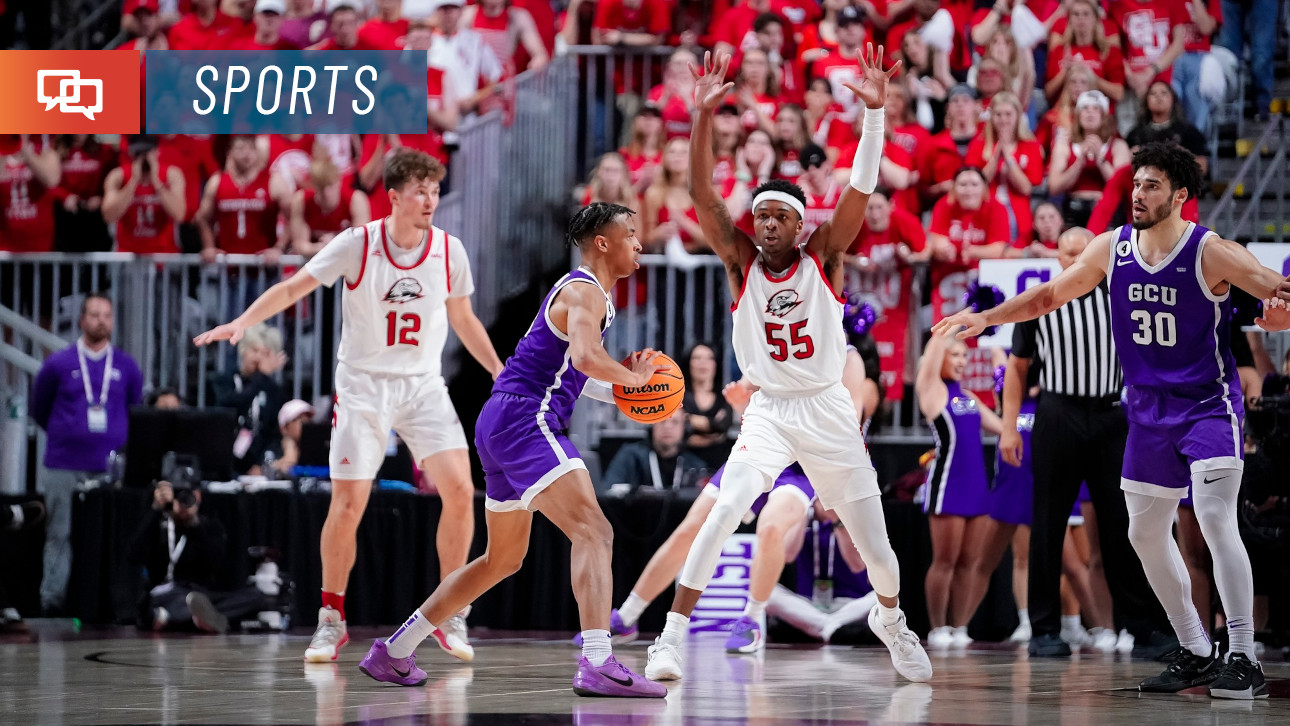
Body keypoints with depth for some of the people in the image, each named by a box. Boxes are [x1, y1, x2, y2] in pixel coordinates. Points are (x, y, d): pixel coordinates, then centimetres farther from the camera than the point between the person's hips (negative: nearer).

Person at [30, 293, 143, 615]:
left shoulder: (127, 367, 8)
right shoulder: (58, 365, 4)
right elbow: (39, 410, 14)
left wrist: (120, 441, 10)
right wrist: (66, 435, 12)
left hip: (111, 468, 1)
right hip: (64, 468, -1)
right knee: (60, 535, -2)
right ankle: (53, 599, 0)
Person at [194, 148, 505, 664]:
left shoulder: (449, 250, -1)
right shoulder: (357, 244, -10)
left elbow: (463, 320, 13)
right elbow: (294, 287, -13)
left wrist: (501, 372, 11)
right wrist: (242, 322, -27)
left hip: (424, 385, 2)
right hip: (363, 385, -2)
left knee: (459, 490, -13)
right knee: (347, 504, -8)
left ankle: (450, 614, 3)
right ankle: (331, 621, 9)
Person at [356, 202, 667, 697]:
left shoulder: (583, 291, 23)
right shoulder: (586, 292, -9)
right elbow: (586, 357, -29)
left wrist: (623, 394, 20)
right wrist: (633, 376, -12)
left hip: (503, 425, 11)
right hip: (525, 418, -11)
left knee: (503, 559, 22)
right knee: (593, 531, -23)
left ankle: (393, 652, 28)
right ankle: (598, 665, -39)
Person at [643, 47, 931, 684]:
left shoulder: (823, 257, -2)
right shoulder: (741, 264, -1)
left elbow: (861, 188, -14)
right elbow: (701, 195, -12)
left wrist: (874, 111, -26)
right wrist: (703, 116, -23)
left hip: (828, 411, 1)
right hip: (768, 411, -1)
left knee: (874, 542, 6)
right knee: (726, 510, -26)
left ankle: (890, 618, 39)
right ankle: (671, 637, -25)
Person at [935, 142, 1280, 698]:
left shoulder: (1210, 254, -15)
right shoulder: (1111, 248, 1)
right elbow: (1050, 295, 15)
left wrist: (1280, 313, -39)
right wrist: (987, 317, 8)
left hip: (1208, 404, -7)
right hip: (1149, 410, 7)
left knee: (1215, 518, -22)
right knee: (1146, 533, 10)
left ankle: (1243, 659, -22)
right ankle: (1197, 653, 21)